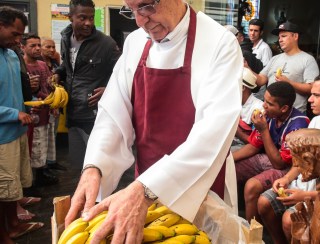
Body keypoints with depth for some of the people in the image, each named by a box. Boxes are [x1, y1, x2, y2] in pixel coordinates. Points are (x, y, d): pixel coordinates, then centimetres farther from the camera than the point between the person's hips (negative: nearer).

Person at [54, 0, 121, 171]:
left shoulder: (106, 43, -12)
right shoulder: (66, 40, 6)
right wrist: (58, 74, 4)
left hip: (95, 116, -6)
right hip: (73, 115, 6)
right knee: (78, 162, 18)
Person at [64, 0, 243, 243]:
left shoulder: (220, 43, -17)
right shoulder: (134, 43, -1)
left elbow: (214, 129, -28)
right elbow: (114, 112, -3)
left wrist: (145, 191, -36)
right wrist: (93, 168, -20)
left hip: (202, 190, -4)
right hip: (145, 184, 4)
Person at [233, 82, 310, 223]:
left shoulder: (297, 125, -27)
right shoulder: (269, 115, -9)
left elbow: (279, 163, -22)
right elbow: (253, 147, 4)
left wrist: (264, 130, -25)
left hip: (287, 168, -7)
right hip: (266, 159, 7)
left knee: (252, 186, -30)